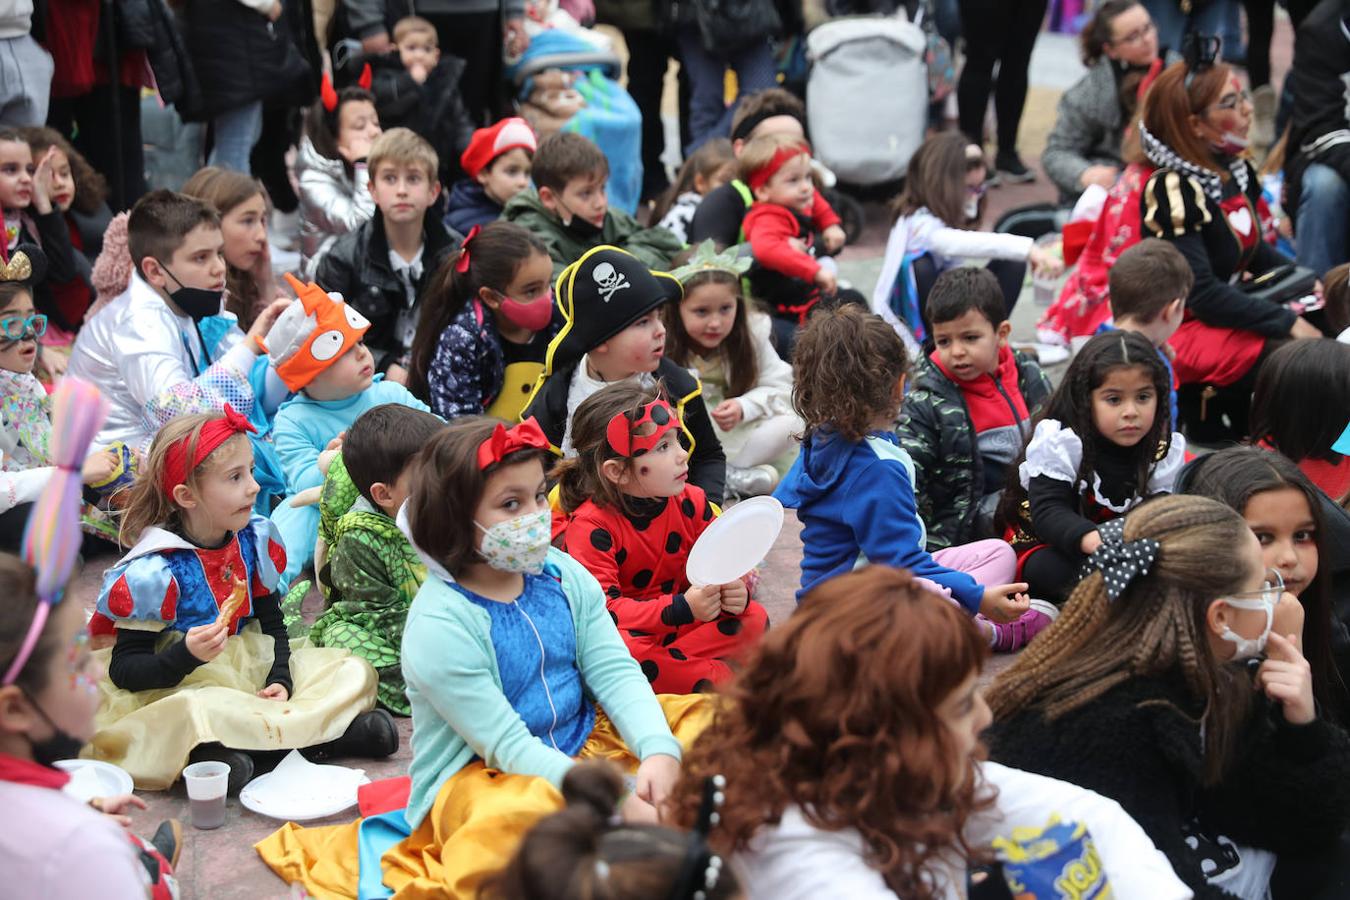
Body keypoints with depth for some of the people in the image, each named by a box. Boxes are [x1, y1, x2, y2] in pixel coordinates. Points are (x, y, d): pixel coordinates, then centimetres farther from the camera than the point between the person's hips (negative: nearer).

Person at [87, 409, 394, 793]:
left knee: (356, 672, -4)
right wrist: (187, 655, -33)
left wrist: (280, 679, -7)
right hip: (180, 688, -6)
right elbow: (125, 668, -15)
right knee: (191, 713, -41)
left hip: (253, 674, 7)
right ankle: (323, 726, -30)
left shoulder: (256, 540, 3)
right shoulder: (153, 571, -16)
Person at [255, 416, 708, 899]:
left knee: (700, 716, -6)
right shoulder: (439, 624, -19)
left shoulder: (563, 574, 0)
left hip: (584, 744, 7)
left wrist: (659, 753, -24)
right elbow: (509, 748, -21)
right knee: (519, 820, -42)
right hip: (477, 778, -7)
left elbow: (617, 672, -4)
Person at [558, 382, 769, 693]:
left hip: (682, 622, 5)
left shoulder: (691, 502, -3)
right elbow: (602, 610, -28)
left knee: (754, 618, -12)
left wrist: (735, 592, -23)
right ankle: (719, 680, -25)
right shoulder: (590, 526, -21)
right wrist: (682, 609, -37)